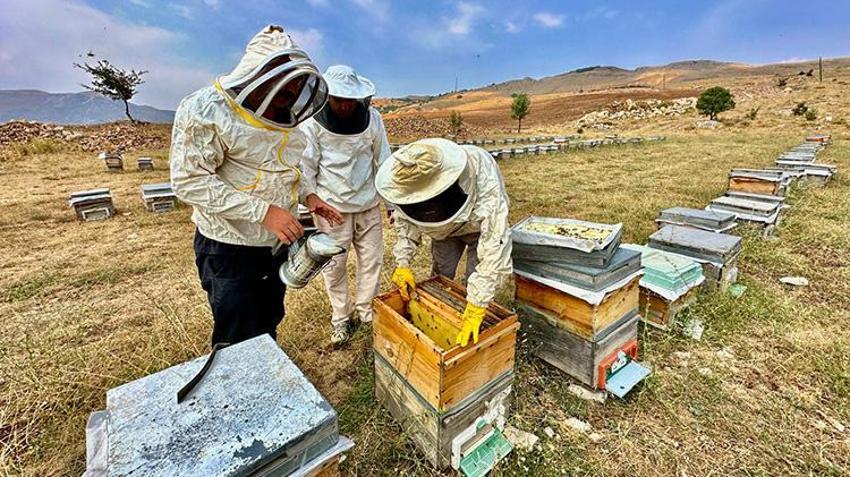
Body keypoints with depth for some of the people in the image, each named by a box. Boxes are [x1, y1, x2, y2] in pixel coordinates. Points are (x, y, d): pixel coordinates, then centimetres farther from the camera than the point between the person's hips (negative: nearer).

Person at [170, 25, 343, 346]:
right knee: (238, 344, 8)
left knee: (268, 329, 22)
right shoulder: (206, 111, -15)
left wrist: (308, 197, -1)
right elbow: (189, 181, -20)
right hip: (230, 248, -6)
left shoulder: (281, 117, 5)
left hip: (278, 242, 6)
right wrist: (263, 211, -27)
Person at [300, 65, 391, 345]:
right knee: (334, 264, 7)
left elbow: (383, 161, 4)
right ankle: (341, 316, 27)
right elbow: (305, 170, -6)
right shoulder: (312, 123, -9)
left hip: (368, 204, 2)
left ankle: (367, 308, 30)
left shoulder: (371, 118, -4)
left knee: (372, 259, 10)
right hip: (331, 206, -2)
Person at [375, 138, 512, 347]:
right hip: (445, 225, 4)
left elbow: (494, 249, -47)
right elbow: (405, 220, -11)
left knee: (476, 281, -8)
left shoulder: (486, 188, -47)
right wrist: (403, 263, -19)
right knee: (441, 275, 6)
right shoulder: (412, 183, -31)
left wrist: (476, 310, -47)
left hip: (479, 226, -3)